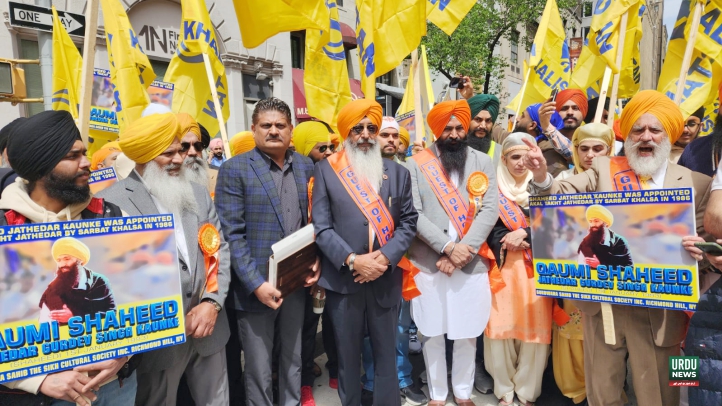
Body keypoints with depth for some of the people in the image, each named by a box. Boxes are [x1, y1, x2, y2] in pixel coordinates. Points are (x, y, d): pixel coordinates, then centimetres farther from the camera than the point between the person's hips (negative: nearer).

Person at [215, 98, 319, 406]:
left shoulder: (306, 166, 7)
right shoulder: (235, 169, -8)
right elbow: (232, 234, -13)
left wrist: (316, 260, -2)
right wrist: (256, 284, -19)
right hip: (257, 285, -4)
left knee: (293, 360, 20)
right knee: (258, 370, 10)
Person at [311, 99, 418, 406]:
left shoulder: (398, 173, 8)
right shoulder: (326, 170, 0)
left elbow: (408, 221, 4)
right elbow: (321, 226, -5)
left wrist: (386, 257, -12)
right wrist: (352, 260, -16)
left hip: (386, 279, 2)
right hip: (343, 279, -1)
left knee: (386, 354, 13)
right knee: (347, 354, 15)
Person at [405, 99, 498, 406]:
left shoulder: (483, 162, 6)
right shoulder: (417, 164, 1)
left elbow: (489, 210, -3)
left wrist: (463, 251, -13)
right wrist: (448, 247, -17)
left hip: (472, 264, 1)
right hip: (428, 263, -1)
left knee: (467, 334, 11)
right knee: (432, 334, 9)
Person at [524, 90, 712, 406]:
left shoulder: (696, 184, 3)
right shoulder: (603, 169, 4)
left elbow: (705, 241, 4)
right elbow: (563, 195, -5)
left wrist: (699, 250, -20)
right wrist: (542, 175, -26)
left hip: (658, 307, 0)